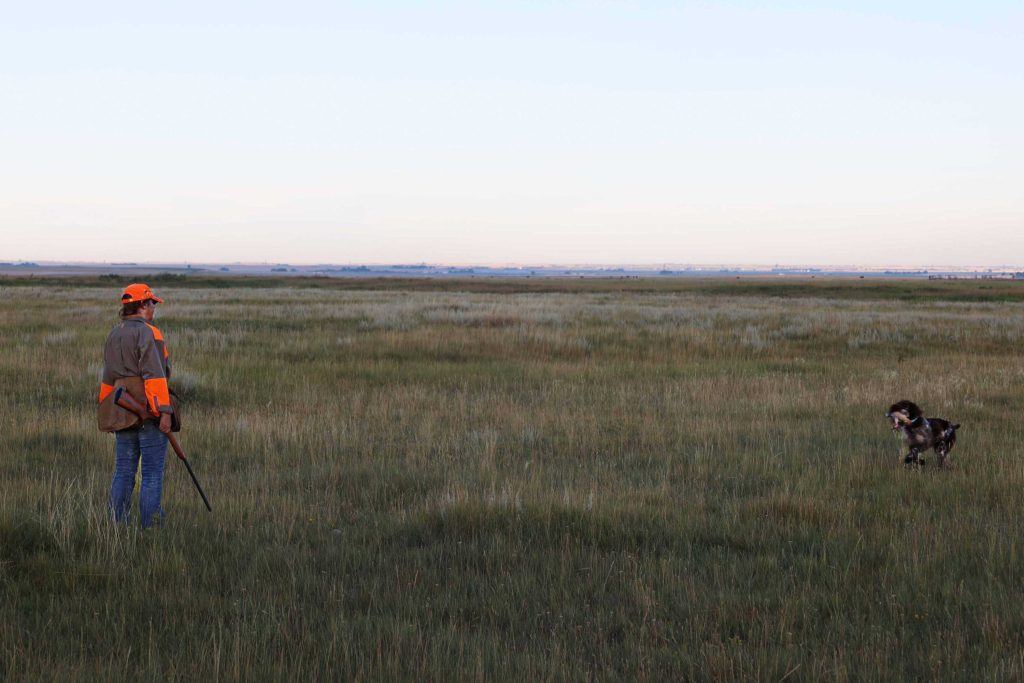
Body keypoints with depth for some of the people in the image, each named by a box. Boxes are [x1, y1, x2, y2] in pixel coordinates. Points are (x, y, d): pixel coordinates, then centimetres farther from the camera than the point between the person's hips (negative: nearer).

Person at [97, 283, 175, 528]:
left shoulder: (113, 335, 15)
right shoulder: (147, 333, -10)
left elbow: (108, 377, 19)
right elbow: (154, 374, -18)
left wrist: (107, 410, 24)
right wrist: (165, 411, -20)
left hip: (123, 413, 7)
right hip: (148, 409, -7)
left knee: (123, 472, 10)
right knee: (152, 474, -3)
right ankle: (150, 528, -4)